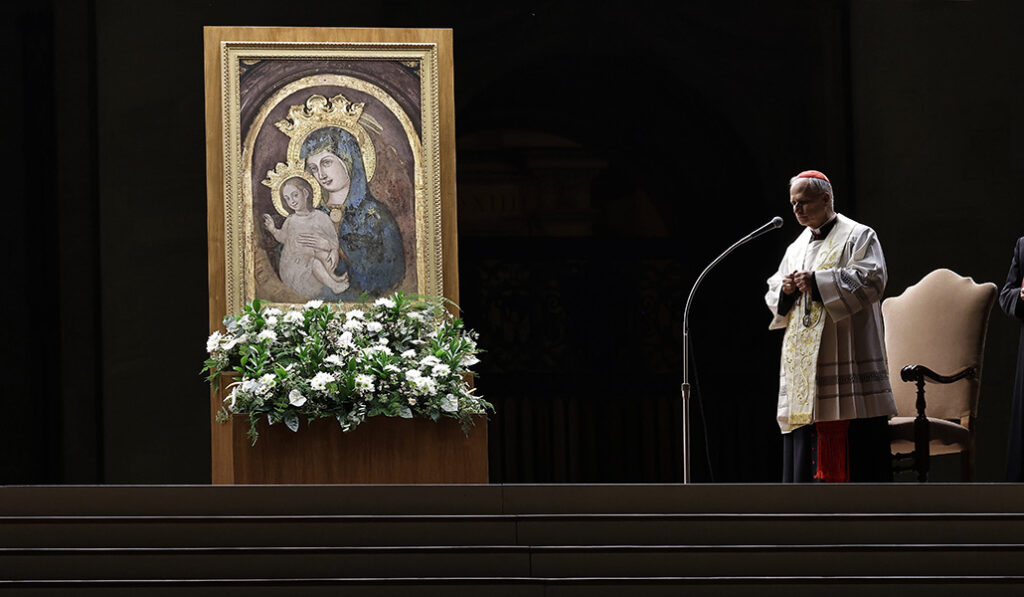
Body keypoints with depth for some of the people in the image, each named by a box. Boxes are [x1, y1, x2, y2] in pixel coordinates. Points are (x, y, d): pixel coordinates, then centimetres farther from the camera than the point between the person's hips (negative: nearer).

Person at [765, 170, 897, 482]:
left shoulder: (858, 237, 1)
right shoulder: (797, 248, 20)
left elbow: (871, 279, -13)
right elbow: (774, 296, 20)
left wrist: (818, 282, -17)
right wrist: (786, 289, -3)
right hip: (804, 362, 7)